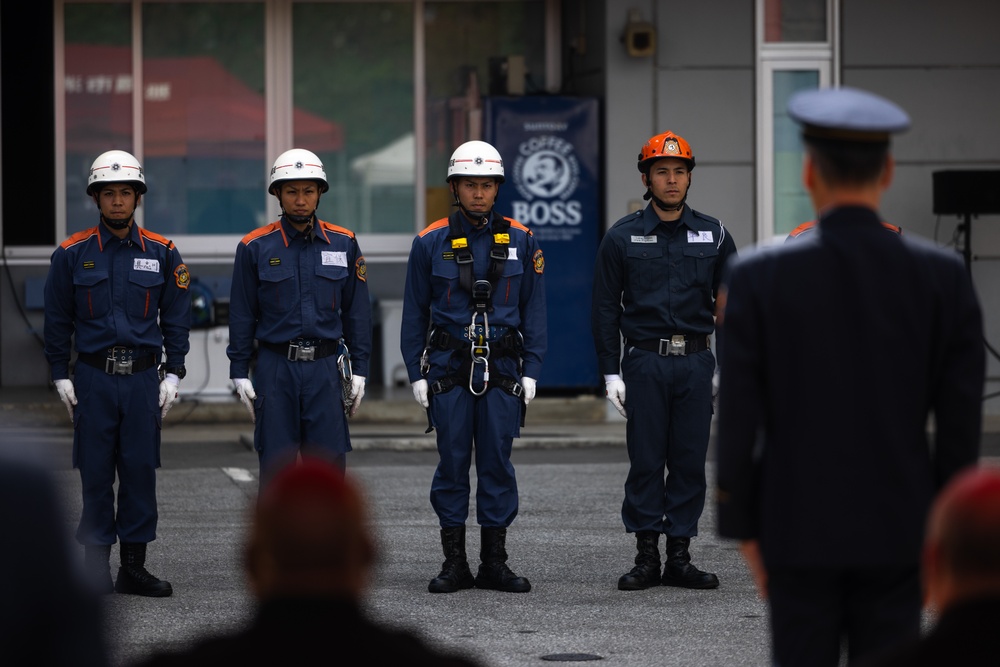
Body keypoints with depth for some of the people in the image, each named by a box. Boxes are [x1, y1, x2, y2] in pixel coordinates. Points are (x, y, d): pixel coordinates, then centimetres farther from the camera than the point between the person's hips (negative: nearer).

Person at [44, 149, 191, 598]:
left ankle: (134, 565, 9)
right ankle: (96, 567, 7)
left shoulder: (161, 253, 5)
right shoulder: (72, 254, 2)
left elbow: (176, 319, 9)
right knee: (96, 474, 1)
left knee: (140, 471, 2)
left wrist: (173, 375, 2)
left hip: (143, 378, 1)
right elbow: (57, 320, 6)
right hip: (93, 379, -1)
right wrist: (61, 377, 0)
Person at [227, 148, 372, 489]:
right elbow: (242, 316, 4)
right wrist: (240, 374, 1)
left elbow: (357, 311, 9)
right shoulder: (255, 247, 1)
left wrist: (359, 371, 4)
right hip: (275, 368, -1)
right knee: (275, 467, 1)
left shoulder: (343, 243, 5)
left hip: (325, 369, 1)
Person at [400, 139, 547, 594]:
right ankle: (454, 563, 7)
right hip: (449, 367, -1)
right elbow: (414, 313, 6)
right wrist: (417, 373, 0)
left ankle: (494, 563, 9)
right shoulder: (431, 242, 3)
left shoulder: (520, 241, 6)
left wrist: (531, 370, 1)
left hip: (502, 368, 1)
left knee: (497, 462, 2)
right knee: (452, 462, 1)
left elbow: (533, 309, 8)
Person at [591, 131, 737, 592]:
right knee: (646, 462, -2)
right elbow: (605, 308, 4)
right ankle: (646, 557, 4)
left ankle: (679, 557, 8)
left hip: (696, 363, 2)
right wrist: (611, 372, -2)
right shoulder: (622, 238, 2)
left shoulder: (713, 235, 8)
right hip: (645, 362, -2)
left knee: (690, 461, 3)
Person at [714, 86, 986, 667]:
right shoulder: (943, 275, -4)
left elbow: (738, 420, -5)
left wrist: (744, 529, 4)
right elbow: (961, 422, -2)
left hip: (799, 531, -1)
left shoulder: (757, 277, -7)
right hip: (899, 532, 1)